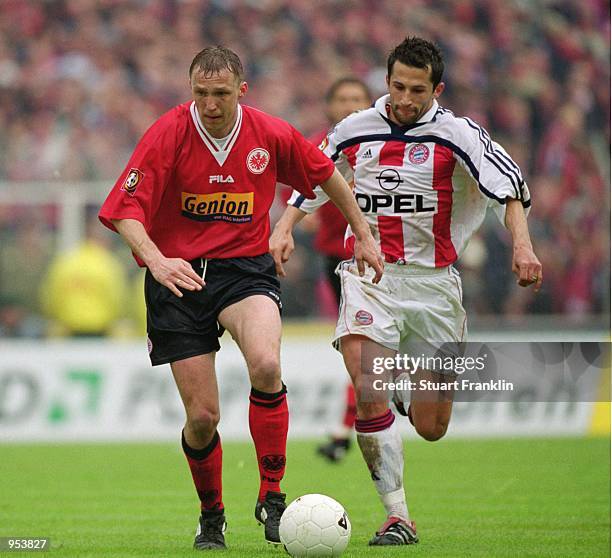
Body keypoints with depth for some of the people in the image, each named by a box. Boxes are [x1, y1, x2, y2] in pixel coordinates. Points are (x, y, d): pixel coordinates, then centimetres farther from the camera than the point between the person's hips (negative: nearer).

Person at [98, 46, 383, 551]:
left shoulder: (271, 134, -4)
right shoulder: (168, 134, -12)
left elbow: (325, 174, 15)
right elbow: (126, 209, -18)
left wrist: (363, 234, 19)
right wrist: (156, 259, -36)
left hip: (246, 267, 1)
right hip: (179, 277, -1)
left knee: (266, 365, -30)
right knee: (202, 415, -4)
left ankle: (271, 497, -15)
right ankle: (211, 516, 24)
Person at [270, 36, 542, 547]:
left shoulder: (456, 134, -4)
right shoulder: (354, 131, 4)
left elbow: (509, 184, -13)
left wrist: (522, 243, -29)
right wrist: (284, 227, 5)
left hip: (432, 280, 0)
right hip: (368, 275, 0)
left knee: (431, 428, 4)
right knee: (368, 386, -26)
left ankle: (411, 393, 44)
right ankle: (397, 517, -20)